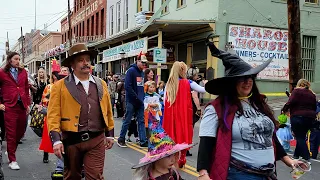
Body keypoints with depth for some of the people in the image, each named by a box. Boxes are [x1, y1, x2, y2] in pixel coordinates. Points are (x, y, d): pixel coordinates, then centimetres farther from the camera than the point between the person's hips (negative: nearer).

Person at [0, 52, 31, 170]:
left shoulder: (23, 72, 11)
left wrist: (28, 104, 9)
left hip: (22, 106, 4)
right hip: (10, 107, -4)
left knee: (21, 132, 11)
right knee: (11, 134, 0)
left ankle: (10, 150, 35)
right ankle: (12, 160, 9)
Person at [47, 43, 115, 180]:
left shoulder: (101, 84, 9)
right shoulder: (60, 86, -2)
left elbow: (108, 111, 14)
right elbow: (53, 115, -6)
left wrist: (109, 134, 15)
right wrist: (56, 139, -14)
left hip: (97, 140, 2)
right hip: (71, 140, -1)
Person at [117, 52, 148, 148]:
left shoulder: (142, 72, 12)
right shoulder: (131, 71, -11)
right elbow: (127, 87, -18)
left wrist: (142, 98, 5)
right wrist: (137, 98, -17)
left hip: (140, 102, 7)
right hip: (131, 101, -7)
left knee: (141, 121, 6)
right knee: (127, 121, 3)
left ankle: (143, 141, 9)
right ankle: (121, 139, 16)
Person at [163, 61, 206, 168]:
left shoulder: (169, 84, 3)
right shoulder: (187, 83, -6)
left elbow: (165, 101, 6)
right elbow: (203, 90, 3)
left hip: (171, 115, 3)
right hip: (184, 114, -3)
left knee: (172, 135, 11)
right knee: (184, 135, 8)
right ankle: (182, 159, 12)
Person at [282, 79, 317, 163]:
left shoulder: (296, 91, -2)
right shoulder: (312, 94, 15)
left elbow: (291, 102, -15)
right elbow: (314, 108, 16)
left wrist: (284, 110, -4)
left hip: (298, 117, -6)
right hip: (310, 118, 6)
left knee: (300, 138, 0)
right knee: (301, 137, 16)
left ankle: (307, 158, -5)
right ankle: (296, 155, 24)